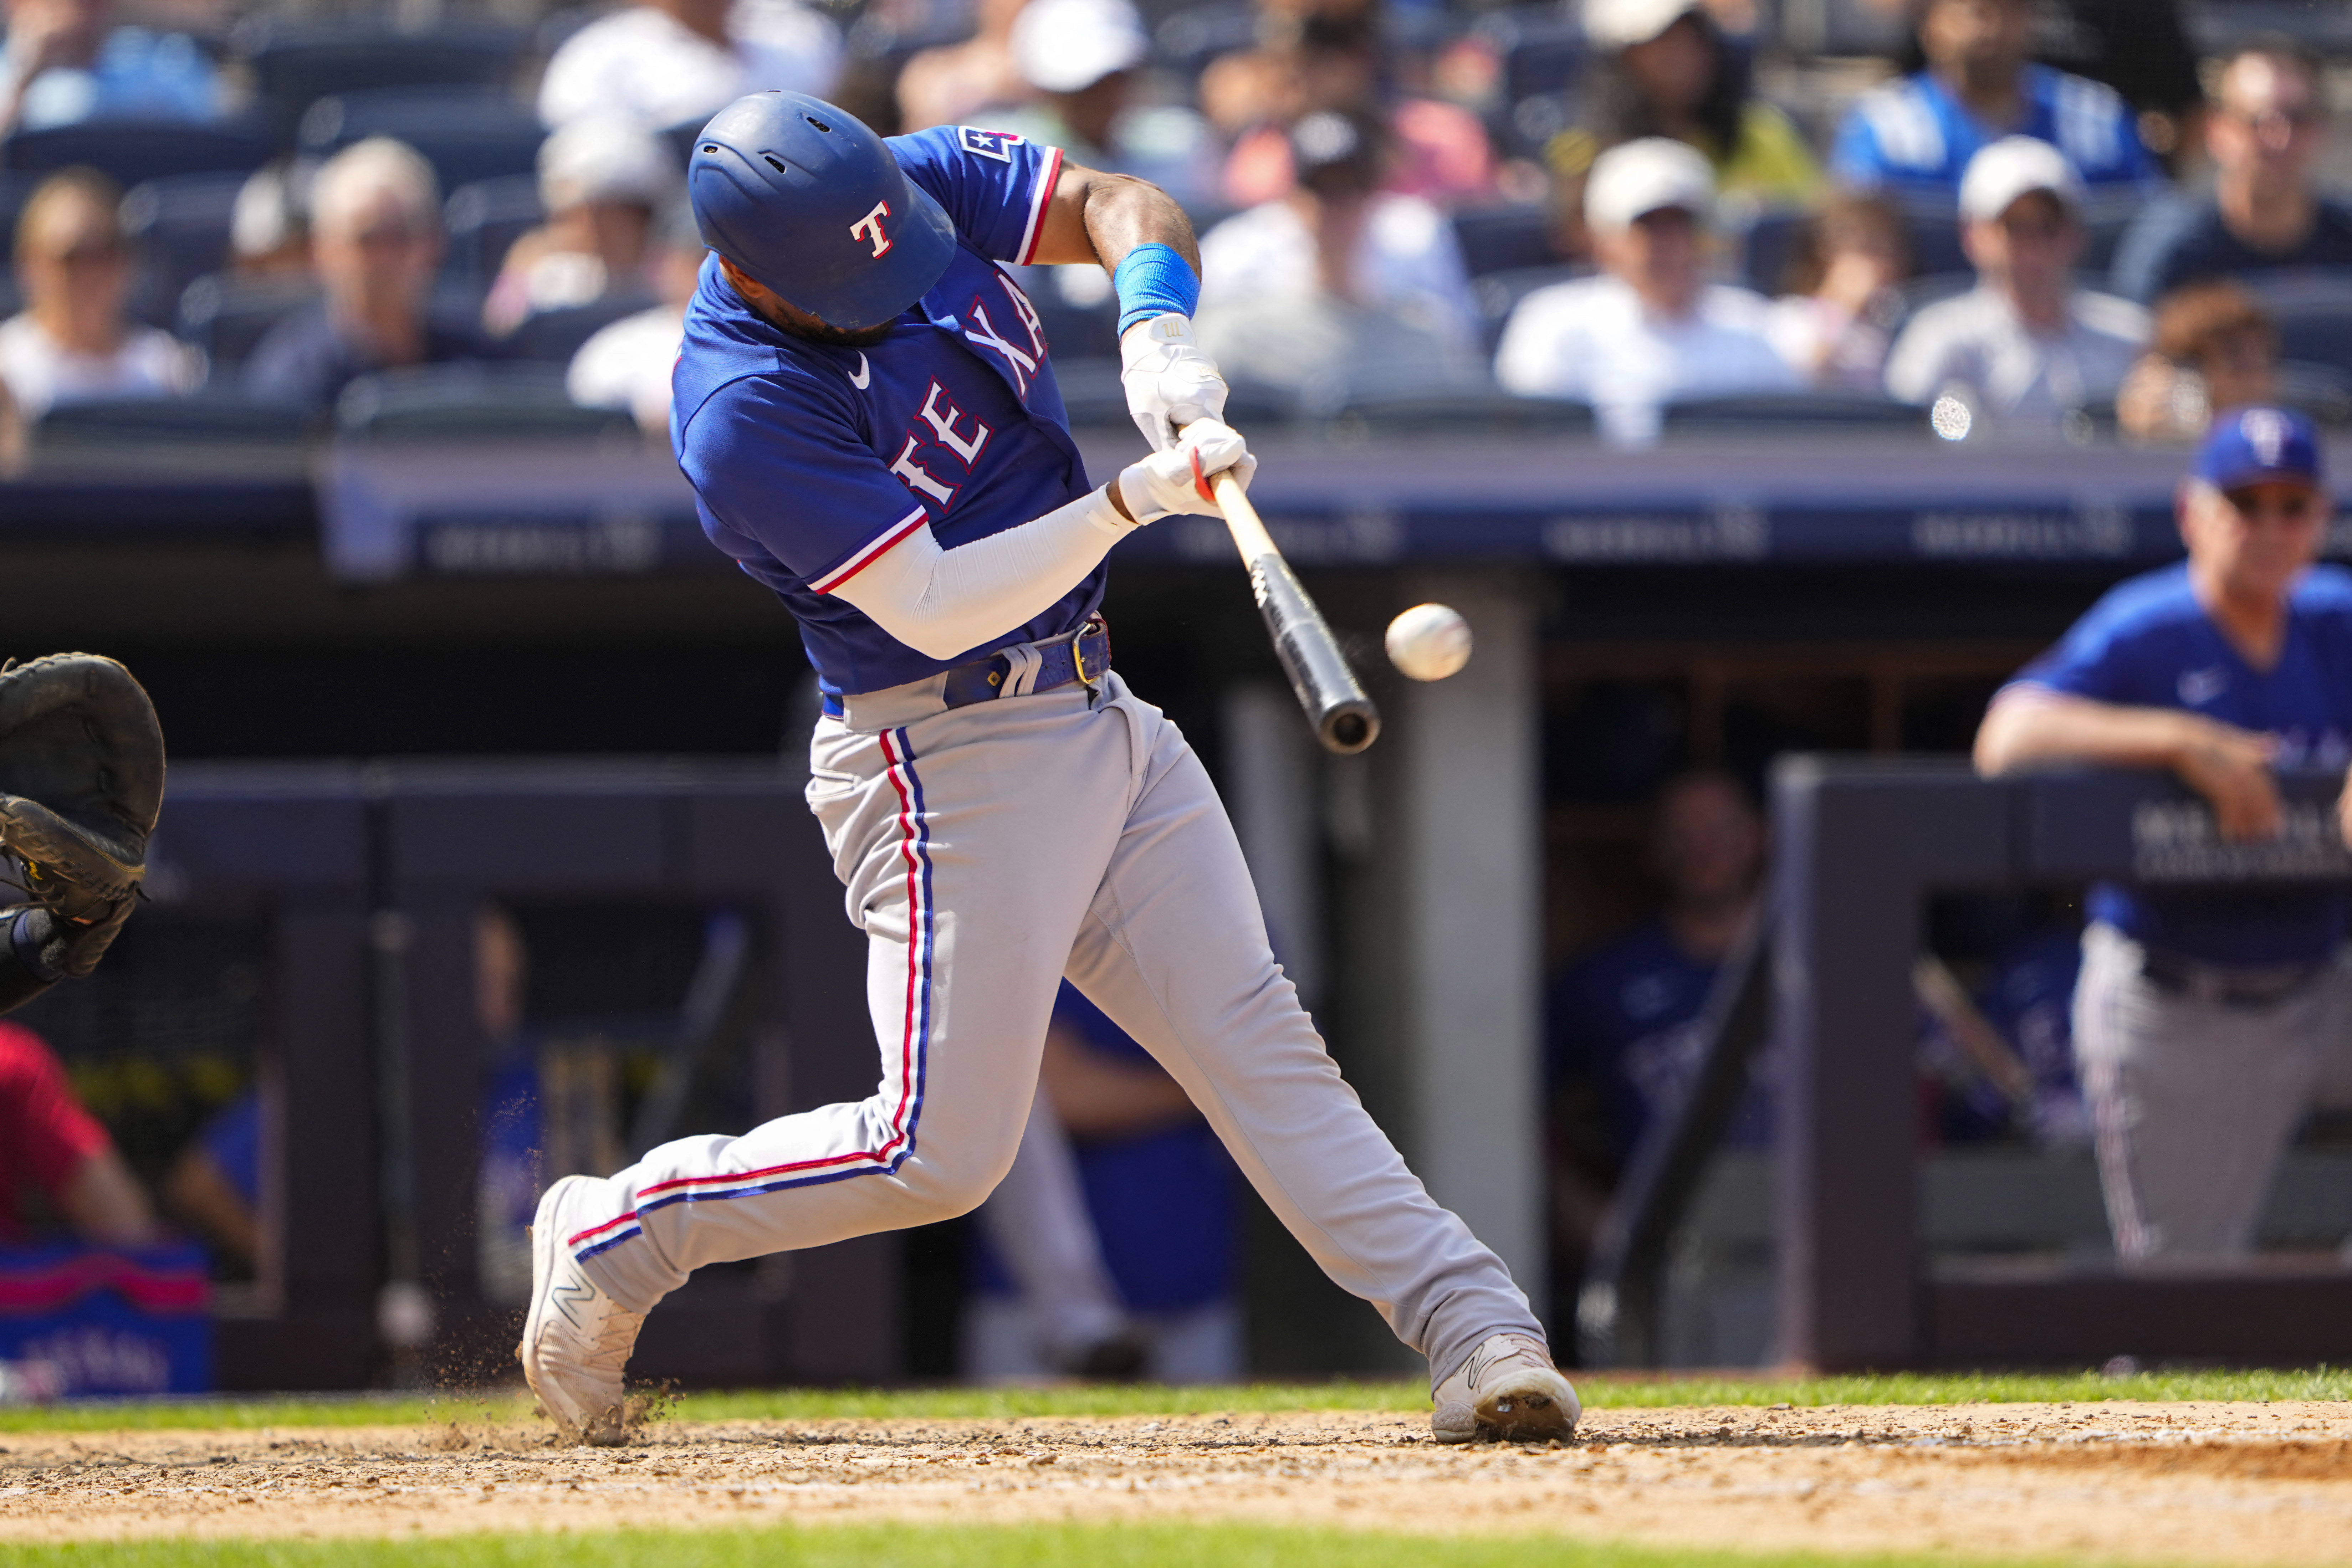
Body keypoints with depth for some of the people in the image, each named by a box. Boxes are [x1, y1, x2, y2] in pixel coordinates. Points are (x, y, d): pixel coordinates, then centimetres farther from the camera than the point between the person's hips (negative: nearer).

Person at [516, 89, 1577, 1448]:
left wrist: (1158, 330, -25)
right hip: (950, 760, -7)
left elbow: (1119, 208, -3)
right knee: (944, 1149, -4)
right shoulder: (745, 415, -24)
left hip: (1101, 713, 7)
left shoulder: (920, 180, -3)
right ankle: (613, 1241, 13)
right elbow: (932, 610, -26)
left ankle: (1473, 1327, -3)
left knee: (1257, 1040, 2)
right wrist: (1133, 501, -32)